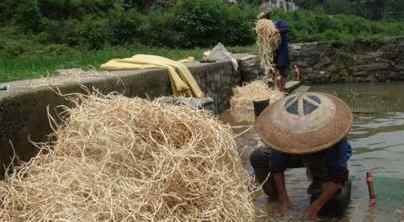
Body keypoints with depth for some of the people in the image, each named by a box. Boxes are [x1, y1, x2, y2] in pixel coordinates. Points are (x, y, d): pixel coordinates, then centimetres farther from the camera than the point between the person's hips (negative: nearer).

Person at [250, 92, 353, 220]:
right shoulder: (283, 131, -32)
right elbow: (277, 167, -19)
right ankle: (274, 196, 7)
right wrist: (283, 198, -22)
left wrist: (316, 206, -36)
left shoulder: (334, 134, -41)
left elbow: (338, 177, -35)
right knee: (258, 158, -14)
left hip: (329, 161, -3)